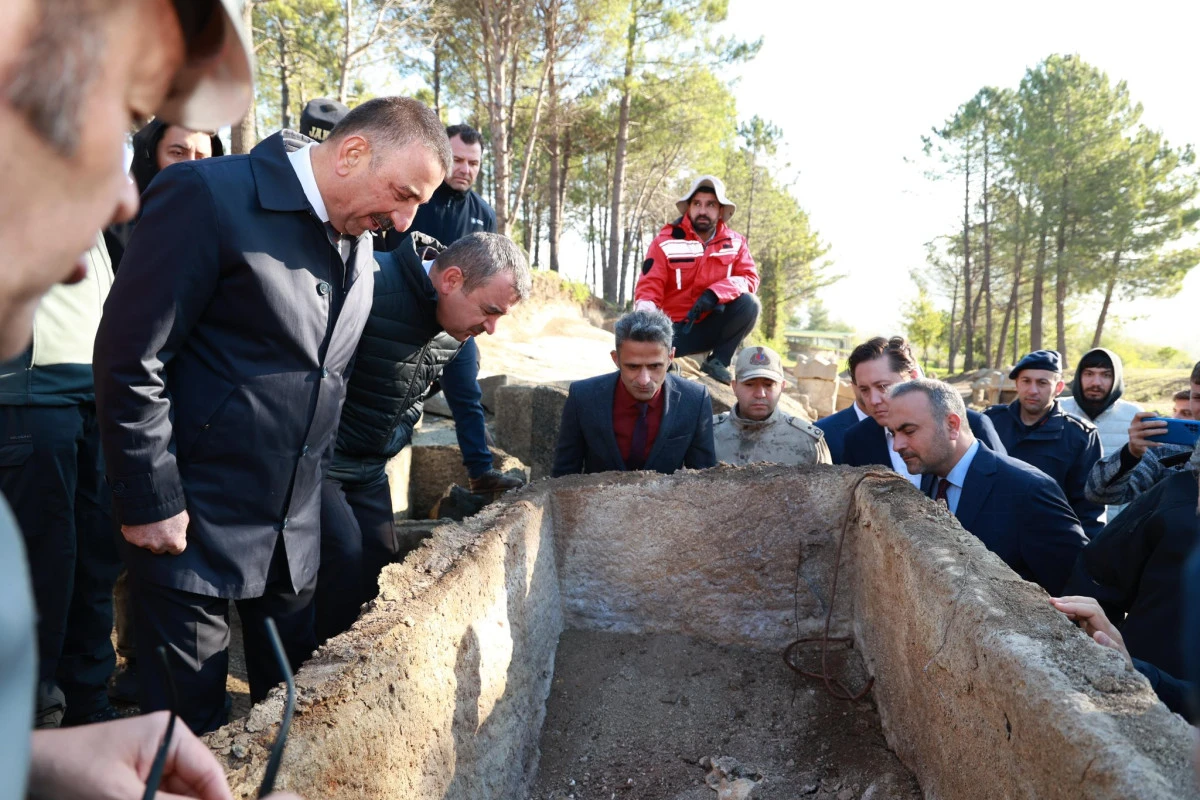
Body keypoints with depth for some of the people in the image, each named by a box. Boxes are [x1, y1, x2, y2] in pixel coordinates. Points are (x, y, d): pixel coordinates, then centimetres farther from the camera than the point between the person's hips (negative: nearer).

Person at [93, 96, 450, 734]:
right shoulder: (208, 196, -14)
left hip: (294, 532, 7)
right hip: (191, 525, -6)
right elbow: (131, 360, -16)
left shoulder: (358, 246, 7)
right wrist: (151, 503, -14)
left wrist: (314, 485, 16)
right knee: (193, 729, 8)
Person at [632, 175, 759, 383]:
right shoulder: (666, 242, -8)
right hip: (677, 328, -3)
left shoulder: (734, 242, 0)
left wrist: (715, 294, -27)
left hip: (713, 325, 3)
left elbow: (749, 278, -10)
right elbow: (649, 286, -13)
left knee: (748, 303, -26)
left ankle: (717, 361, -12)